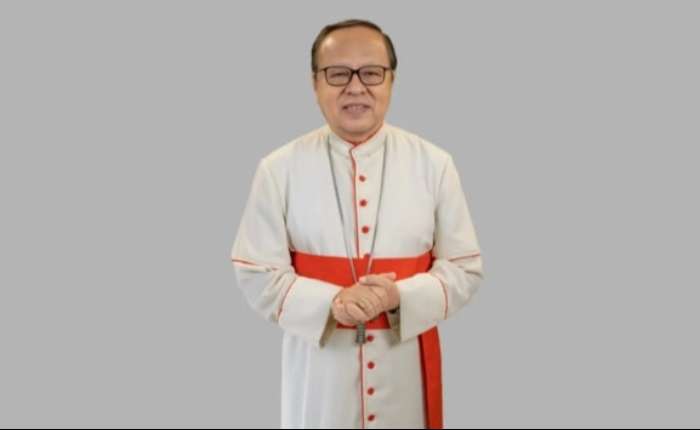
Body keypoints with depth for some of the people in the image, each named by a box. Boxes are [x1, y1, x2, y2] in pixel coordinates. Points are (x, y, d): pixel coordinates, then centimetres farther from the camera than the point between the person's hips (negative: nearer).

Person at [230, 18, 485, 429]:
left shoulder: (433, 164, -4)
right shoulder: (279, 169, -6)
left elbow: (464, 268, -1)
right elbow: (257, 274, -4)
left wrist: (400, 297, -19)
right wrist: (330, 302, -21)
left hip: (405, 363, 1)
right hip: (319, 366, 0)